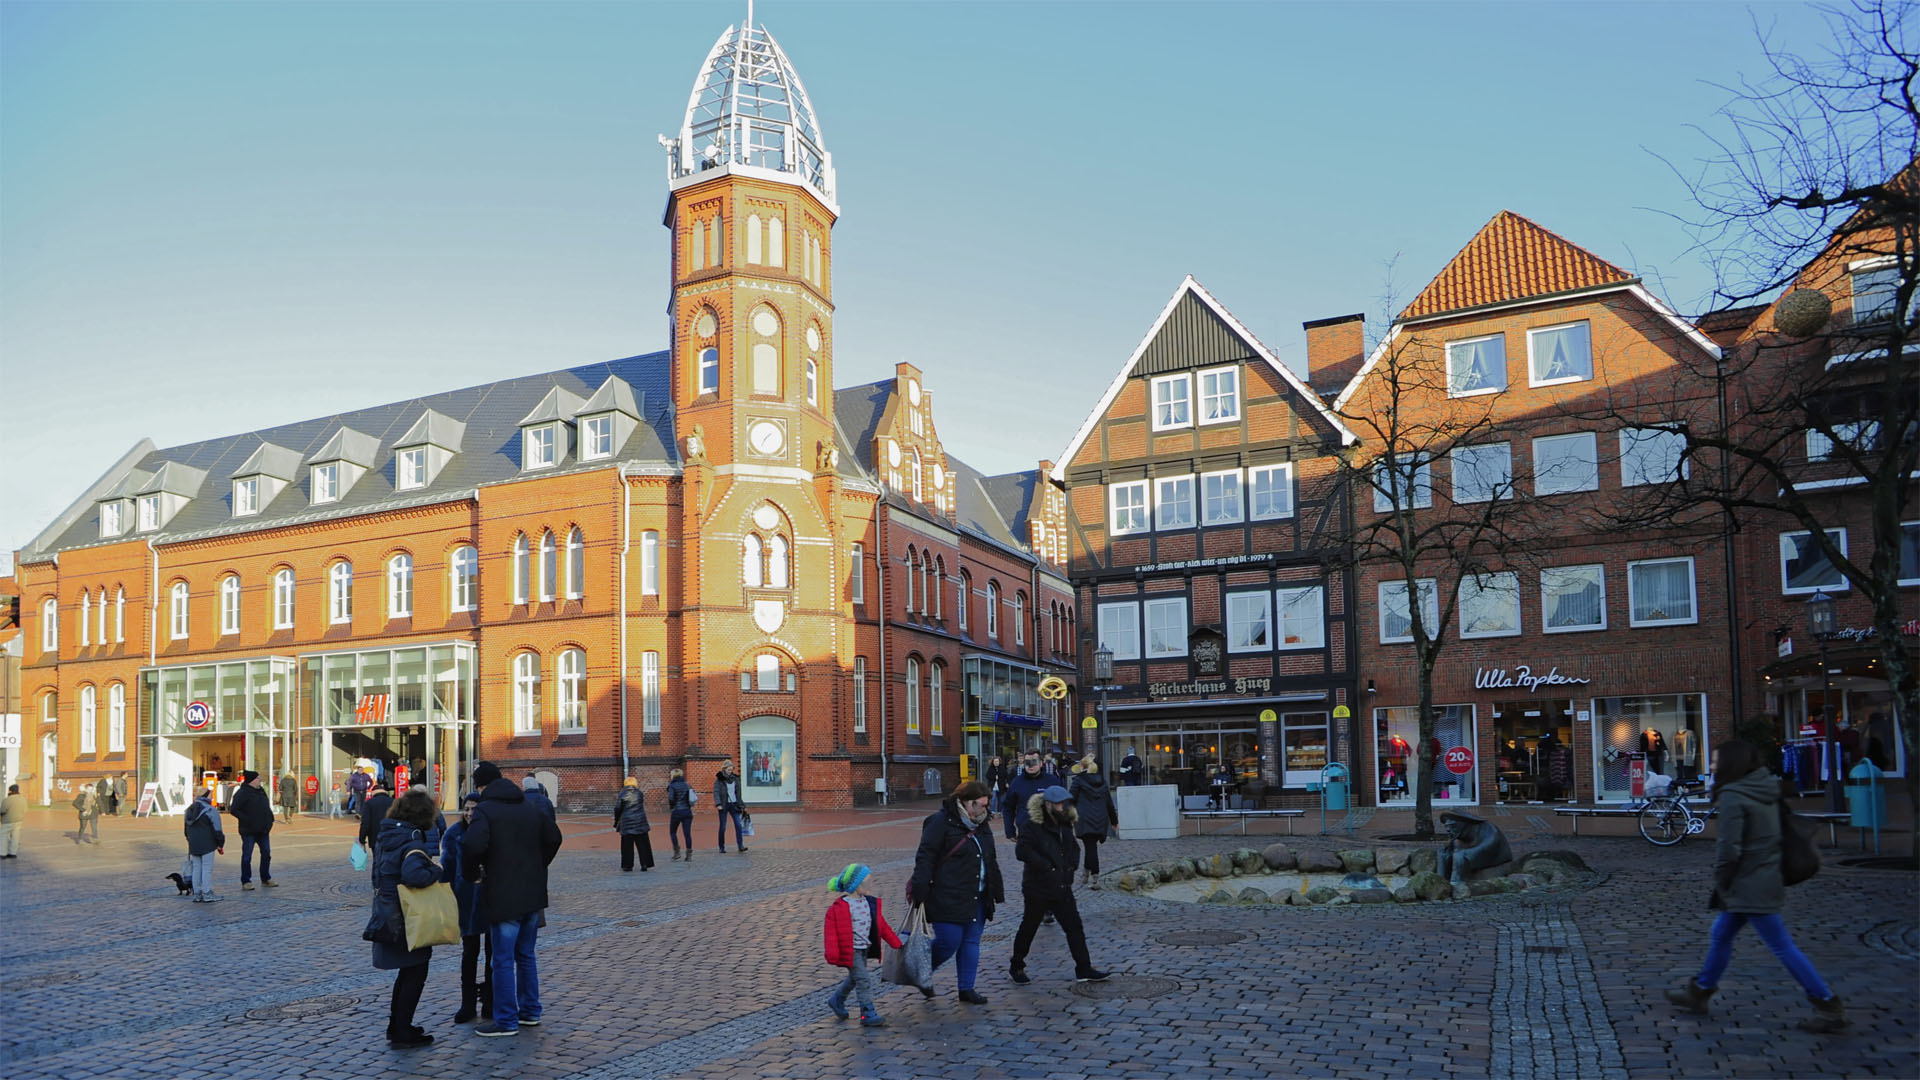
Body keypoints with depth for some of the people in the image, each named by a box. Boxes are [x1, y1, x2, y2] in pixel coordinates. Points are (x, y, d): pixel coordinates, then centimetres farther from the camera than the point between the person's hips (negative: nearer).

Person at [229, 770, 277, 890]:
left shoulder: (261, 791, 12)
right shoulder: (242, 793, -13)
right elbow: (234, 810, -16)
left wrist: (270, 818, 9)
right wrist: (247, 819, -21)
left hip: (263, 830, 8)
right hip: (248, 831, -8)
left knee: (266, 854, 11)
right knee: (247, 856, -1)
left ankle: (266, 879, 22)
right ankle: (246, 882, 6)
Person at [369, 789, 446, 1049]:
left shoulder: (385, 836, 6)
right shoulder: (413, 842, -22)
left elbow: (379, 873, 15)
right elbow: (413, 874, -39)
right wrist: (435, 871, -22)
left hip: (387, 915, 9)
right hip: (408, 919, -9)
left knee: (407, 972, 22)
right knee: (415, 974, 5)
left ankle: (396, 1026, 30)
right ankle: (402, 1034, 9)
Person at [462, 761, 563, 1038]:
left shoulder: (484, 810, -12)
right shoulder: (530, 807, 10)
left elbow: (474, 846, -28)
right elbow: (554, 837, 13)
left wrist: (473, 874, -10)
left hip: (503, 897, -7)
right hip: (533, 895, 7)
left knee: (503, 960, 2)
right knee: (526, 955, 19)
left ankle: (506, 1021, 8)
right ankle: (530, 1011, 26)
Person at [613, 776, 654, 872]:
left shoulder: (622, 794, -4)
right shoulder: (640, 793, 3)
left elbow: (618, 809, -5)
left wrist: (616, 824, 5)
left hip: (627, 822, -2)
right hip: (640, 821, 2)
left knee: (627, 845, 6)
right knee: (643, 844, 8)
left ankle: (627, 866, 6)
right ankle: (645, 864, 7)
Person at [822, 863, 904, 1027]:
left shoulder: (870, 903, 4)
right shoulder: (840, 907, -17)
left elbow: (882, 926, 12)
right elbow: (832, 932, -15)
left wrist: (897, 943, 12)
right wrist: (833, 956, -18)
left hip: (864, 949, 8)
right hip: (850, 950, -8)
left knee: (854, 979, 20)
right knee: (864, 979, -10)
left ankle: (837, 1000, 43)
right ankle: (868, 1015, -2)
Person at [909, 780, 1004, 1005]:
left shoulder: (982, 825, 14)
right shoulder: (942, 821, -10)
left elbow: (991, 861, 24)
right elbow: (925, 857, -14)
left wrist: (997, 891, 21)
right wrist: (920, 891, -20)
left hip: (977, 898, 7)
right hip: (947, 899, -7)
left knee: (971, 942, 9)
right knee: (949, 942, -7)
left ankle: (967, 988, 18)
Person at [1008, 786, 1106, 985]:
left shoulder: (1065, 827, 9)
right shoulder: (1032, 827, -15)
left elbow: (1073, 849, 26)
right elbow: (1022, 852, -27)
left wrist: (1071, 866, 7)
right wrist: (1047, 866, -24)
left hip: (1062, 888, 6)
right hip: (1038, 889, -6)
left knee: (1074, 927, 3)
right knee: (1028, 929, 7)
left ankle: (1084, 969, 8)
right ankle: (1016, 967, 23)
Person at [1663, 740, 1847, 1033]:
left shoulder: (1733, 797, -19)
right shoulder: (1767, 791, 7)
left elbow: (1728, 848, -21)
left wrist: (1721, 883, -7)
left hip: (1748, 886, -10)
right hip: (1766, 880, 10)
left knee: (1782, 946, -1)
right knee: (1721, 935, 17)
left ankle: (1828, 1006, 7)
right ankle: (1698, 992, 28)